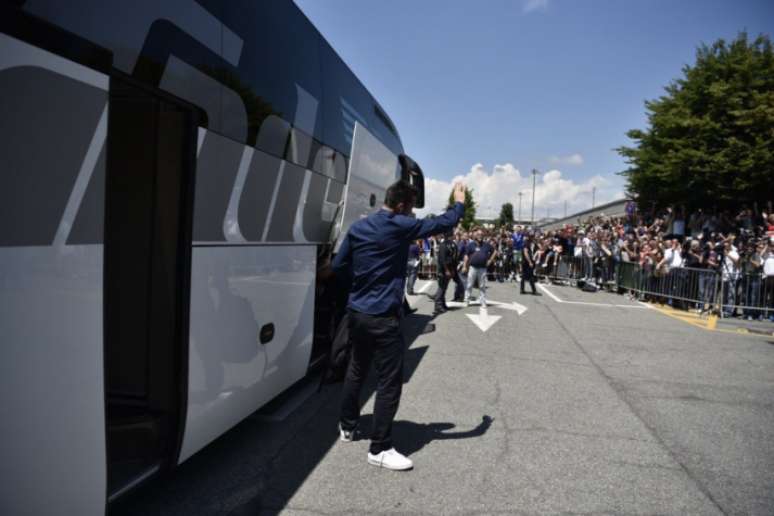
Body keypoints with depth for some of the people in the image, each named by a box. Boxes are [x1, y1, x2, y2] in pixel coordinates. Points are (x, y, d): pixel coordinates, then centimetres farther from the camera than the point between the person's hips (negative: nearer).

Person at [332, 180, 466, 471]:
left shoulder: (358, 227, 6)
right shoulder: (401, 226, -12)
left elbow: (338, 266, 10)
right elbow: (445, 223, -4)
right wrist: (460, 203, 13)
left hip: (356, 312, 8)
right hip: (382, 318, -7)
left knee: (356, 370, 23)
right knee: (389, 382, 1)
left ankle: (347, 427, 38)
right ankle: (379, 449, 8)